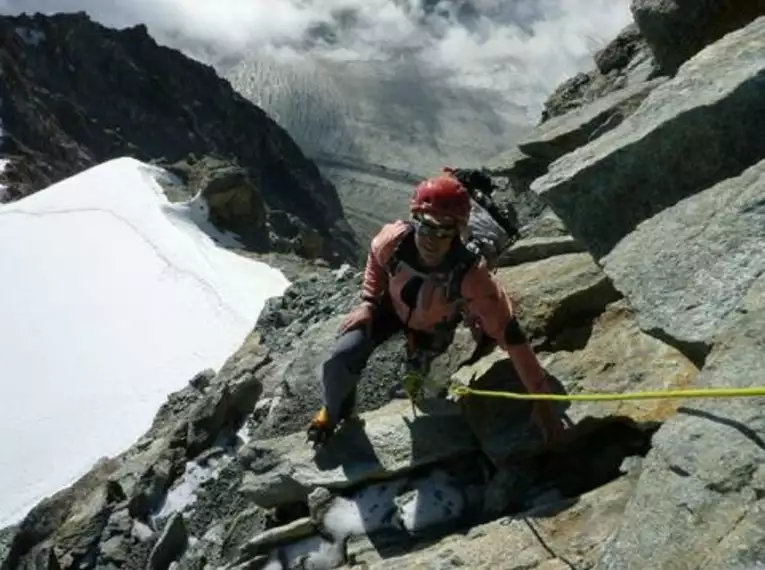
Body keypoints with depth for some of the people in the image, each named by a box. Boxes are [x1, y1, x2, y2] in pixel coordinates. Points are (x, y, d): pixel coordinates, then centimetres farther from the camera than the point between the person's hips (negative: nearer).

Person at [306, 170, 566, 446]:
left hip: (432, 326, 0)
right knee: (342, 358, -16)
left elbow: (510, 333, -40)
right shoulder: (393, 238, -37)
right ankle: (334, 410, 16)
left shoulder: (471, 276, -44)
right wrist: (369, 302, -17)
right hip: (392, 306, 1)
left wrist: (540, 399, -38)